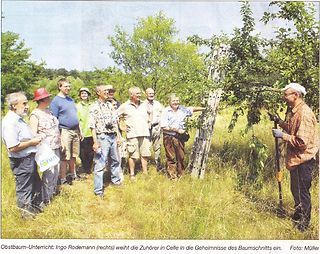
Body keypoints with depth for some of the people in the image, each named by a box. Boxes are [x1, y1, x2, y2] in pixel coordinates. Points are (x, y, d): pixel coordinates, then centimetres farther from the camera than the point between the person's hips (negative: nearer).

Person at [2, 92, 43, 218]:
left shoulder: (18, 119, 8)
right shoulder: (10, 122, -24)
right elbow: (13, 147, -29)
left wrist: (35, 138, 5)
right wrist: (32, 142, -19)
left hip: (29, 158, 10)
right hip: (22, 161, -10)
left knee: (36, 183, 25)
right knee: (24, 189, 8)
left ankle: (36, 206, 44)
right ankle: (27, 213, 25)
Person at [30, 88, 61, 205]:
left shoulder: (49, 111, 10)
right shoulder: (35, 115, -13)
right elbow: (33, 134, -15)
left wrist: (60, 141, 17)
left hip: (56, 147, 8)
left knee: (56, 170, 18)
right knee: (49, 172, -6)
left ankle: (53, 190, 38)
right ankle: (46, 198, 8)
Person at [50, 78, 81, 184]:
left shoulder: (70, 99, 14)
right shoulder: (56, 101, -8)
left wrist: (79, 131, 18)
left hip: (75, 131, 7)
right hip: (65, 131, -7)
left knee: (73, 155, 16)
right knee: (64, 157, -1)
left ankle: (73, 175, 30)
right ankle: (63, 179, 10)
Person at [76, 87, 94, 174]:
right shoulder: (77, 106, 0)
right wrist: (81, 132, -13)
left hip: (91, 133, 3)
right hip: (83, 134, -3)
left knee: (91, 153, 7)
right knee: (83, 153, 2)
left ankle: (89, 169, 22)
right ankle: (84, 169, 17)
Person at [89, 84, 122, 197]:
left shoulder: (110, 105, 12)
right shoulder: (94, 107, -7)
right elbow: (92, 126, -11)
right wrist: (95, 142, -16)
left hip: (113, 136, 7)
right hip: (102, 137, -6)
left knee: (115, 160, 19)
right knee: (100, 164, -5)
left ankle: (116, 180, 40)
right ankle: (98, 190, 4)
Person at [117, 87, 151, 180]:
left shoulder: (143, 105, 11)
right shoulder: (125, 106, -1)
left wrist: (148, 122, 17)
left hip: (144, 133, 4)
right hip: (132, 134, -4)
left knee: (145, 154, 6)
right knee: (133, 155, -1)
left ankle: (145, 172, 17)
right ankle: (132, 174, 11)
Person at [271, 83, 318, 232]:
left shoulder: (304, 114, -24)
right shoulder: (293, 111, 7)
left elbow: (302, 142, -28)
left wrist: (283, 136, -22)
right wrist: (280, 122, 7)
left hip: (303, 159, -10)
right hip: (295, 158, 10)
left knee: (302, 192, 4)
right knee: (295, 190, 22)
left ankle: (304, 225, 21)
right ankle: (297, 217, 41)